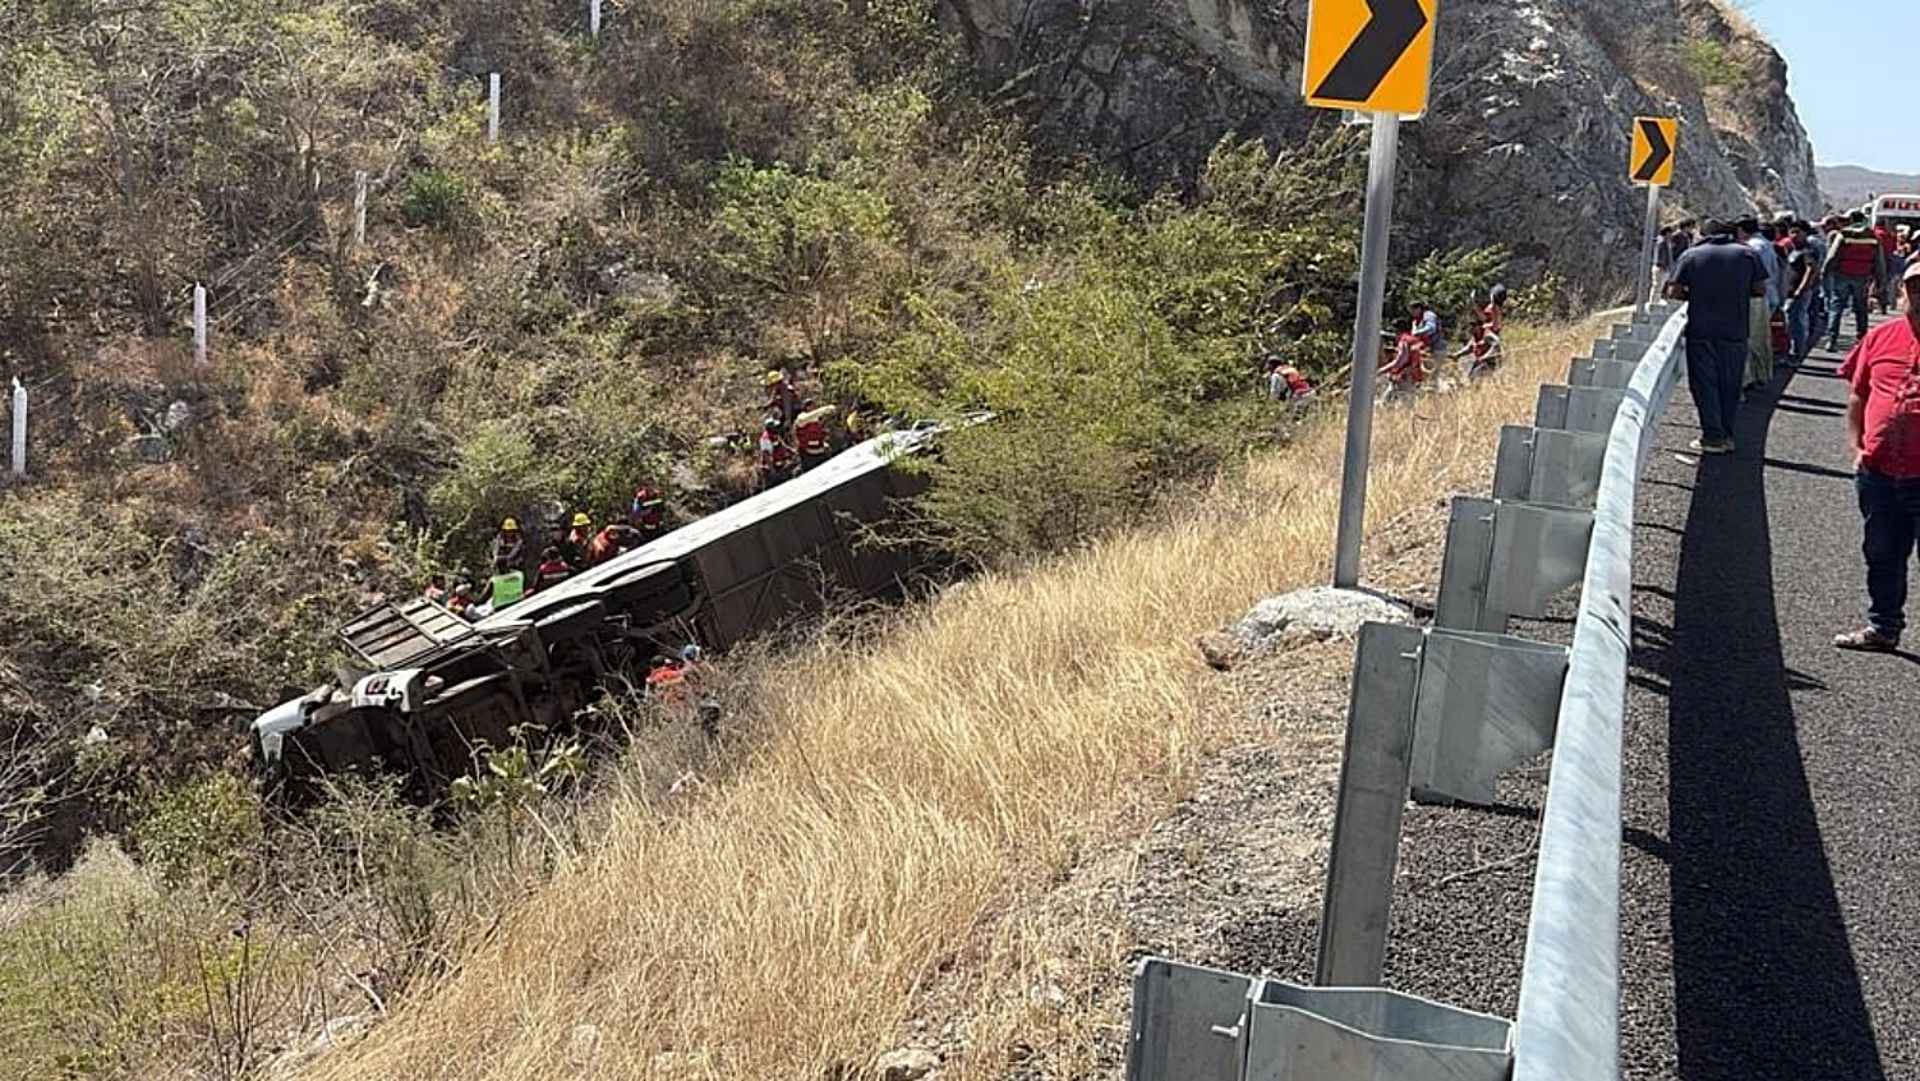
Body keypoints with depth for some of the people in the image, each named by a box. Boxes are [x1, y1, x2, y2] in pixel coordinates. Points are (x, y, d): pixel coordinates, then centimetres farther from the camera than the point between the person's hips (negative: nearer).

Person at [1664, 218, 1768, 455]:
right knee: (1730, 384, 11)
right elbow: (1761, 290, 2)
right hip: (1735, 330, 2)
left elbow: (1674, 291, -4)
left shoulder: (1691, 255, 2)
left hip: (1701, 330, -1)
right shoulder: (1748, 254, 5)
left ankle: (1713, 437, 1)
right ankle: (1727, 436, 13)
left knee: (1704, 383, 4)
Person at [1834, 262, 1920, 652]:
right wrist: (1857, 447, 5)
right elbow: (1857, 397, 14)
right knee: (1882, 554, 18)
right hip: (1878, 471, 5)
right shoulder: (1880, 338, 7)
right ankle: (1883, 627, 33)